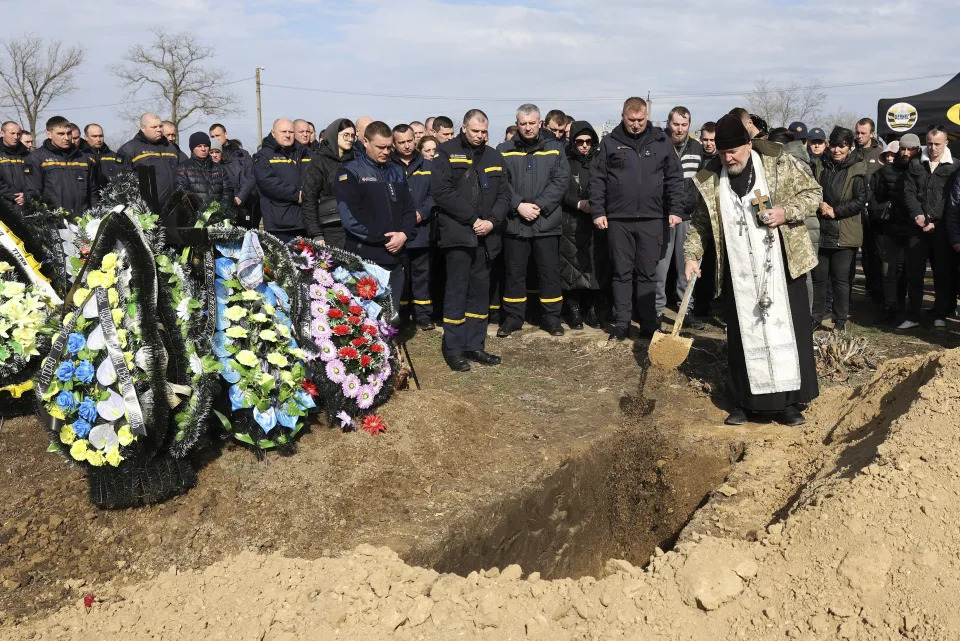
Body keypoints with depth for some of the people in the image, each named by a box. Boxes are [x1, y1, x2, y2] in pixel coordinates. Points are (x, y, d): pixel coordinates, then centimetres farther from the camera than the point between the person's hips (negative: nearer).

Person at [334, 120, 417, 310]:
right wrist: (383, 238, -12)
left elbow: (409, 208, 15)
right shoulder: (350, 172, -2)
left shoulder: (396, 171, 17)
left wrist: (404, 234, -5)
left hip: (395, 256, 6)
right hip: (365, 259, -5)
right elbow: (350, 216, -12)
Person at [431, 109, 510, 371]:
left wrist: (492, 221, -7)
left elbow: (504, 194, 11)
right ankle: (453, 349, 4)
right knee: (456, 291, -3)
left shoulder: (494, 157, 14)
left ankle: (475, 345, 19)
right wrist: (472, 218, -15)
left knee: (480, 291, 10)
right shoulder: (447, 153, -2)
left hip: (486, 236, 5)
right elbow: (441, 191, -12)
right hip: (457, 234, -5)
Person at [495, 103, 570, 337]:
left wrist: (540, 206, -13)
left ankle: (551, 317, 18)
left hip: (547, 222, 0)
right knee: (514, 272, 8)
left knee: (550, 271, 6)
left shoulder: (554, 147, 5)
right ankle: (513, 316, 20)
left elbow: (561, 180, -3)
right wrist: (519, 205, -15)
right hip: (514, 222, 0)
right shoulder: (504, 150, 5)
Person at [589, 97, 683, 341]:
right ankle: (621, 324, 12)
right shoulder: (609, 143, 4)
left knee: (647, 274, 6)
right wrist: (597, 211, -3)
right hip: (618, 219, 0)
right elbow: (597, 179, 3)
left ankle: (649, 324, 13)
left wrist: (675, 209, 1)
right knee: (621, 273, 5)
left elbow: (674, 178, 8)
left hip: (652, 219, 1)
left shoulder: (661, 142, 7)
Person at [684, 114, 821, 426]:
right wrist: (692, 255, 0)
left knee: (789, 330, 3)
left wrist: (787, 212, -16)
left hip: (782, 265, -2)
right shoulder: (710, 180, 2)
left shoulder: (779, 163, -5)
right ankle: (743, 402, 18)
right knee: (743, 336, 7)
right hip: (739, 273, 2)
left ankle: (789, 401, 15)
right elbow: (701, 222, 11)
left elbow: (812, 192, 2)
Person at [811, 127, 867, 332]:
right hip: (821, 231, 4)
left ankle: (840, 322, 12)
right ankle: (816, 319, 19)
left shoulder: (857, 170, -3)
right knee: (819, 276, 8)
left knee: (841, 279, 1)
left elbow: (860, 201, -7)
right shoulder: (823, 166, 10)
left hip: (844, 234, -4)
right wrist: (820, 205, -6)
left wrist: (835, 211, -13)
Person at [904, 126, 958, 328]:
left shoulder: (953, 166, 2)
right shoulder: (916, 164, 11)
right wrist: (917, 215, -9)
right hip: (918, 227, 3)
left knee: (943, 271, 0)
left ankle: (941, 313, 6)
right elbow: (909, 192, 6)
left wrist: (934, 222, -12)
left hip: (942, 228, -3)